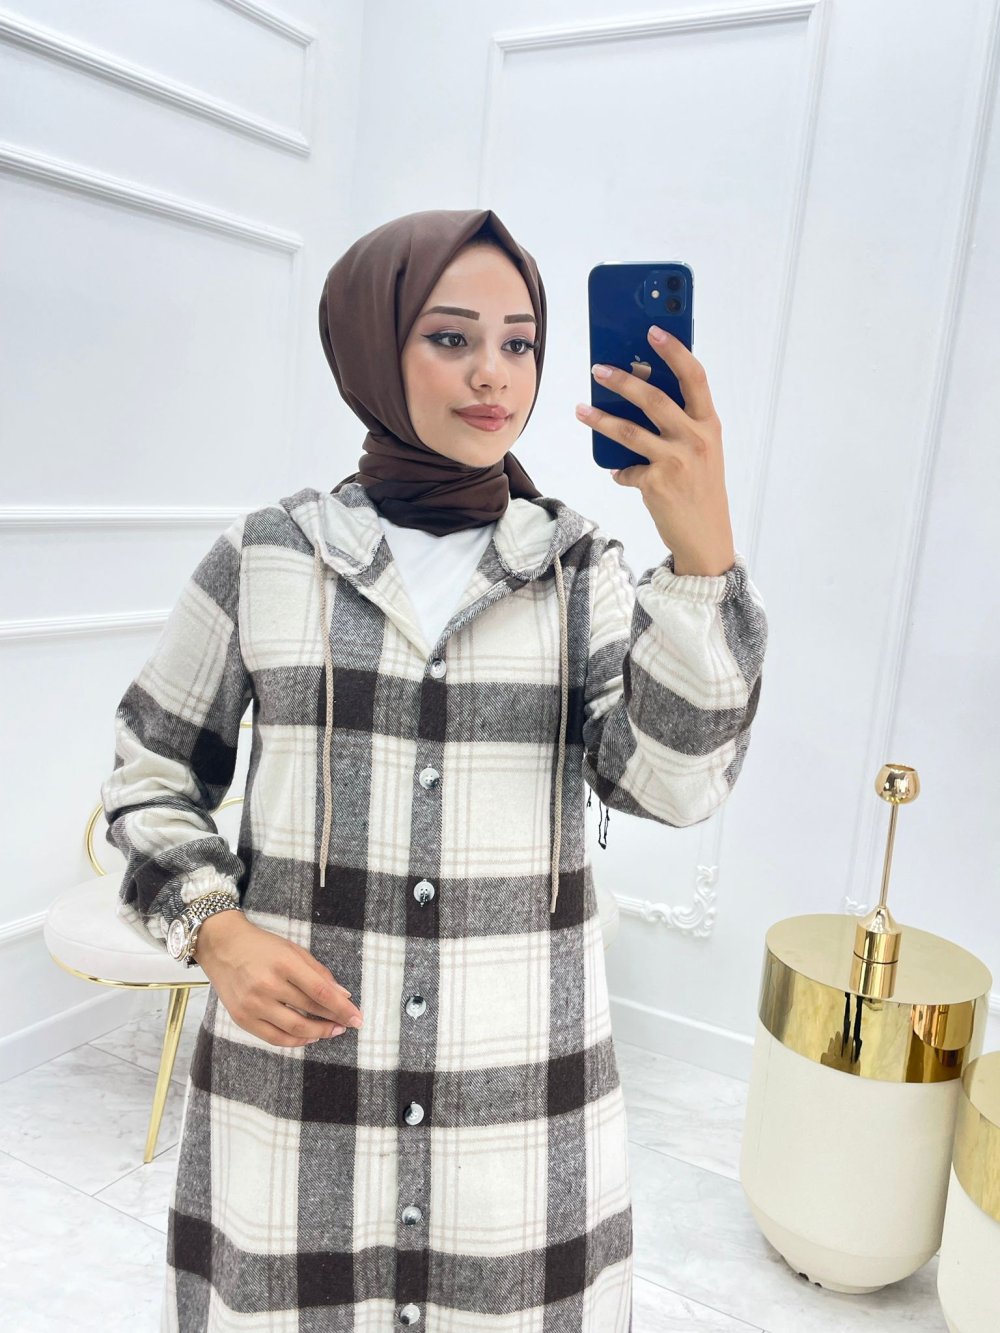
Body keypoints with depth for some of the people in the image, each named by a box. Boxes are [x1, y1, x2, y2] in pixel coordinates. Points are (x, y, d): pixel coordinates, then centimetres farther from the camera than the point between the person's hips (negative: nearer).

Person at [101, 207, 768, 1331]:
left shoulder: (582, 570, -2)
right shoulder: (266, 558, -3)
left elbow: (669, 781, -16)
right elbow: (152, 772, 6)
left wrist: (704, 550, -29)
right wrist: (216, 932, -10)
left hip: (524, 1092, 1)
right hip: (297, 1063, 0)